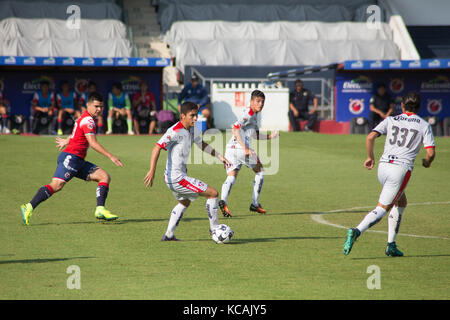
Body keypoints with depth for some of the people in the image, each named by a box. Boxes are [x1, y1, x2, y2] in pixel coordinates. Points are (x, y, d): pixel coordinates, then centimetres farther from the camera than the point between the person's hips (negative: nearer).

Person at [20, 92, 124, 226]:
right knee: (57, 185, -23)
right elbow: (93, 143, -20)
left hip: (79, 161, 10)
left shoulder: (87, 118, 19)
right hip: (70, 157, -10)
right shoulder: (87, 120, -12)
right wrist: (111, 157, -21)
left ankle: (100, 210, -9)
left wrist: (67, 141, 56)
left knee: (105, 177, 1)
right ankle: (29, 208, -22)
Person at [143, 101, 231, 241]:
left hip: (180, 175, 10)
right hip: (176, 177, -10)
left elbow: (202, 145, 25)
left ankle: (168, 235, 35)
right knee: (213, 193, -7)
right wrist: (152, 171, -30)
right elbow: (157, 148, -23)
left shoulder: (191, 130, 8)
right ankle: (214, 228, 7)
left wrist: (219, 156, 17)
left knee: (184, 202, 33)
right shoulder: (176, 131, -19)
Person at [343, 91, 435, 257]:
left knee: (401, 203, 23)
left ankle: (391, 244, 17)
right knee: (381, 209, -5)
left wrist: (370, 157, 13)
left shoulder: (390, 120, 13)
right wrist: (427, 162, 20)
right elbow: (431, 152, -2)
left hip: (383, 165, 4)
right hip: (401, 168, -4)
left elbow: (370, 137, 0)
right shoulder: (424, 125, 7)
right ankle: (357, 231, -29)